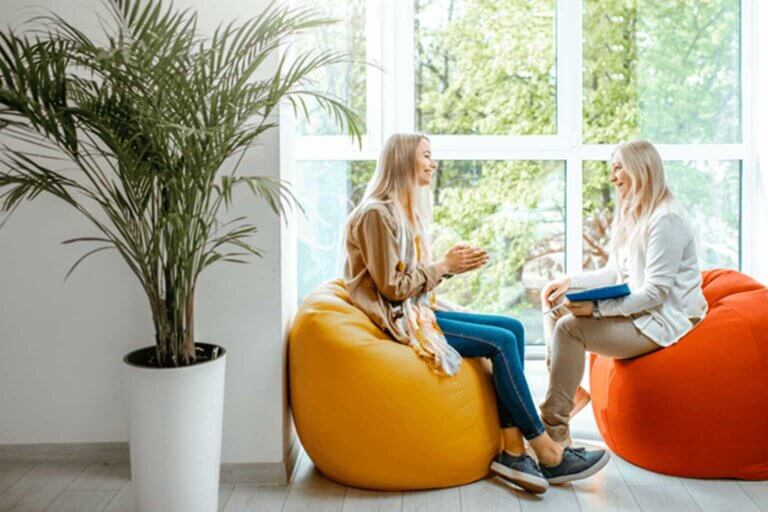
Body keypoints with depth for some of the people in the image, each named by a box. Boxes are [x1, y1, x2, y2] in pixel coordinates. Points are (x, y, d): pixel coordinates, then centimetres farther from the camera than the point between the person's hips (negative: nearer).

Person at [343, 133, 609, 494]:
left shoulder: (403, 210, 17)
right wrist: (444, 266, -11)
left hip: (420, 311, 10)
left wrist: (449, 265, -1)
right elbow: (392, 287, -17)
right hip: (400, 320, -10)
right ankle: (548, 455, -8)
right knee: (501, 342, -18)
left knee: (513, 328, -6)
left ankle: (512, 450, -12)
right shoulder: (377, 213, -13)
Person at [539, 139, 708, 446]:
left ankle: (555, 431, -20)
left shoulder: (667, 219, -18)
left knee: (568, 327, -26)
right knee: (554, 303, 6)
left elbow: (656, 291, -24)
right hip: (634, 309, 11)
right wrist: (571, 282, 0)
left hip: (665, 319, -11)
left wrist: (597, 308, -32)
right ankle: (571, 390, 3)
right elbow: (614, 274, 15)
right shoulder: (630, 216, 14)